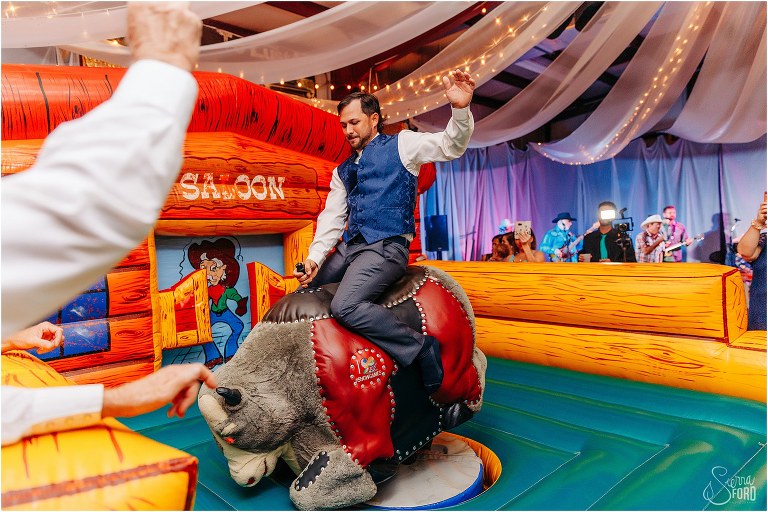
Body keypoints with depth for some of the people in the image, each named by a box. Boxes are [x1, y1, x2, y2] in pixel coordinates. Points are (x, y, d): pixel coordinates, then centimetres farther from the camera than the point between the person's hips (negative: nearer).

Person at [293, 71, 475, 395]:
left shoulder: (401, 145, 6)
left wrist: (460, 109, -27)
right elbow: (330, 219, 16)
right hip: (348, 247, 8)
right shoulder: (342, 172, 21)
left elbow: (450, 146, -8)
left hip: (386, 248, -7)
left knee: (345, 306, -29)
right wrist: (314, 259, 2)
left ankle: (422, 347, -16)